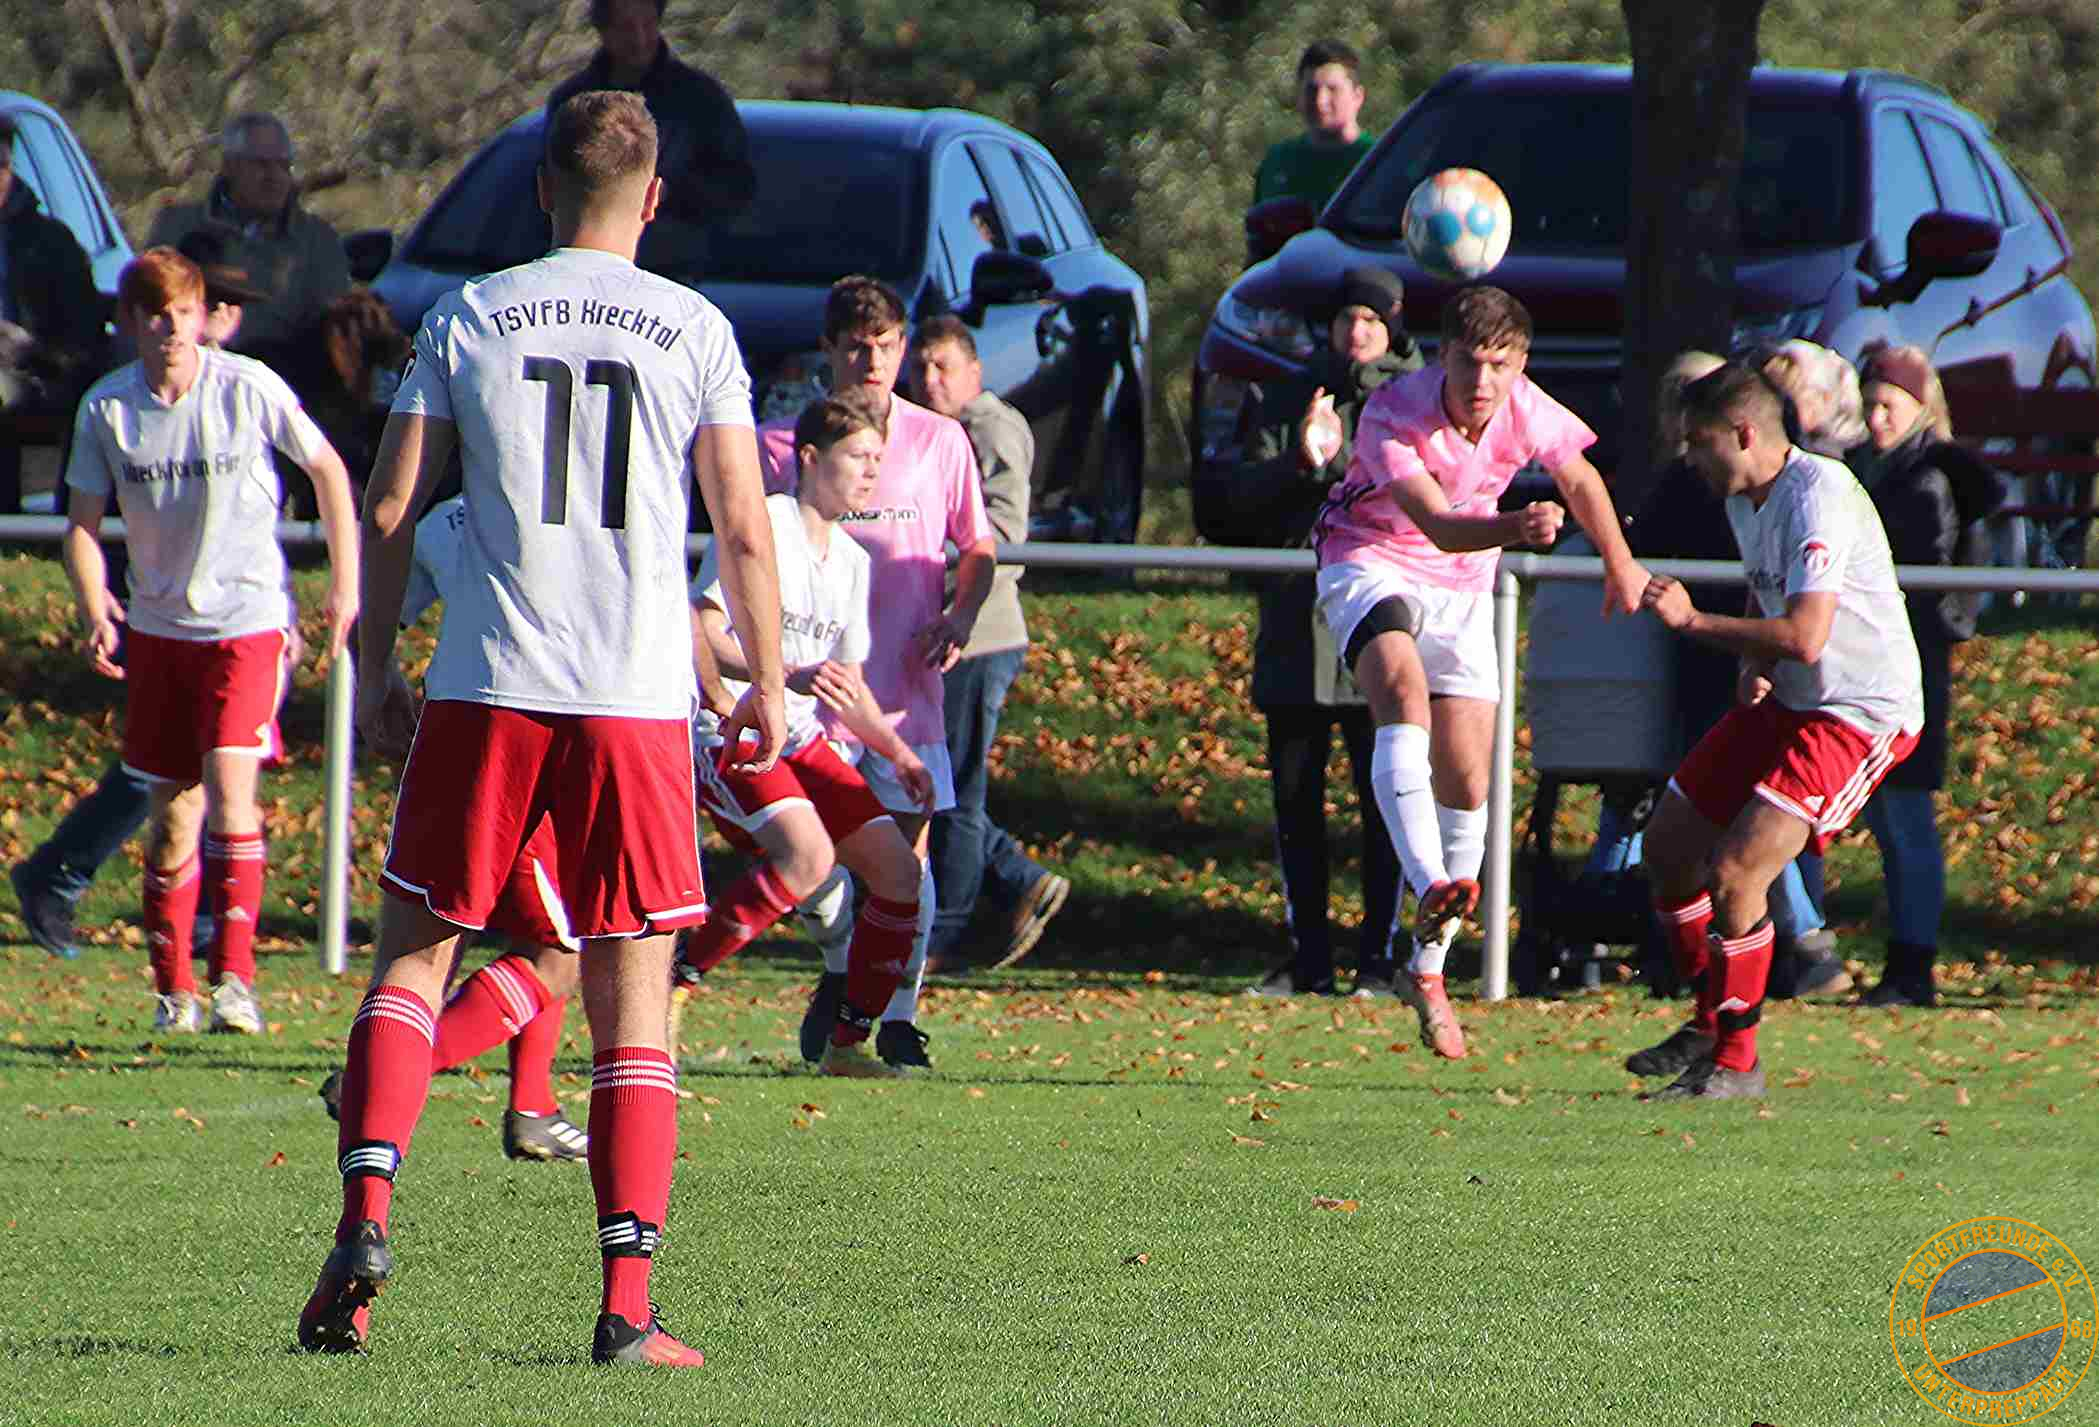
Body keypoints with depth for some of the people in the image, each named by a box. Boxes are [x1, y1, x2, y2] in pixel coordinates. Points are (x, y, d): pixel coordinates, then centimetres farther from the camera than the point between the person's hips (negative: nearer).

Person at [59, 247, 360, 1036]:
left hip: (247, 621, -3)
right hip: (158, 628, 3)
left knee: (229, 785, -20)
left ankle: (235, 976, -21)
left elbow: (327, 469, 4)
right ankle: (173, 988, 19)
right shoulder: (105, 410, -3)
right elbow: (83, 522, 4)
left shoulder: (249, 388, -10)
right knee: (172, 814, 7)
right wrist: (95, 612, -13)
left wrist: (346, 582, 3)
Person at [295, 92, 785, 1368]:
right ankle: (629, 1300, -3)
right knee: (633, 1004, 3)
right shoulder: (694, 329, 4)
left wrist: (375, 675, 14)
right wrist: (767, 687, 14)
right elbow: (746, 531, 3)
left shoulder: (466, 319, 6)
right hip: (640, 698, 0)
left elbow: (389, 514, 5)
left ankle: (366, 1215, -5)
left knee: (413, 958, 13)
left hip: (487, 689, 1)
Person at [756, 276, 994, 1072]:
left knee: (907, 846, -3)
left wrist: (959, 616, -5)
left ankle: (900, 1015, 5)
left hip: (907, 685, 1)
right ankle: (837, 978, 21)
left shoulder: (939, 441, 7)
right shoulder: (781, 445, 4)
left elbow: (979, 551, 14)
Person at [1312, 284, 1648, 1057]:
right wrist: (1516, 526, -57)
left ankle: (1429, 966, 17)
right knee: (1403, 692, -35)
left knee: (1466, 781, 1)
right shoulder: (1391, 414, -28)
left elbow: (1579, 478, 8)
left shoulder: (1528, 412, -14)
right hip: (1371, 565, -5)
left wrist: (1620, 563, 19)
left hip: (1461, 588, 5)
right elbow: (1438, 525, -39)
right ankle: (1433, 888, -50)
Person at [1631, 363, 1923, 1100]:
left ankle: (1735, 1062, -4)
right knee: (1668, 846, 11)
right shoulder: (1745, 499, 8)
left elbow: (1805, 636, -31)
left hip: (1860, 713, -10)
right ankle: (1711, 1025, 28)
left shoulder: (1818, 498, -23)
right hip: (1784, 704, 10)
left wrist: (1693, 620, -23)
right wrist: (1752, 666, 4)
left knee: (1735, 872, -19)